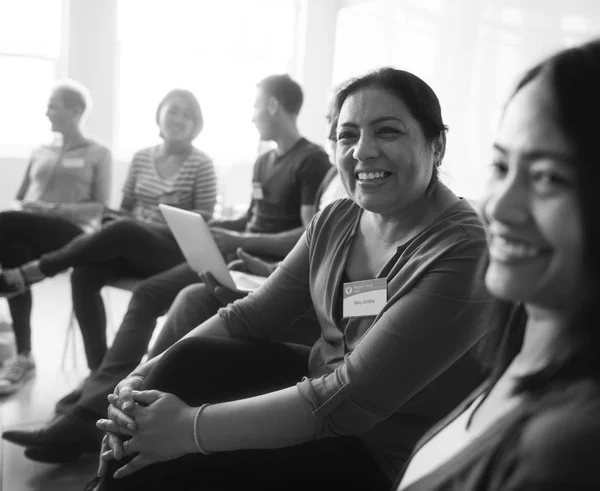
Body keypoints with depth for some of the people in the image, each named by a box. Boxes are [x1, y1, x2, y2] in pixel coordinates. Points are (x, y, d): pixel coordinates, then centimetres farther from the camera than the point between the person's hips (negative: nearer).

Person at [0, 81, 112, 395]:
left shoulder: (97, 153, 9)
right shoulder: (39, 152, 25)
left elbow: (100, 206, -1)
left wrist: (55, 209, -15)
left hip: (70, 233, -4)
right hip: (29, 231, 4)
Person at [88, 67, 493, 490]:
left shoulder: (461, 253, -25)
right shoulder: (336, 220, 0)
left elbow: (348, 401, -27)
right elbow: (251, 315, 2)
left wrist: (192, 427, -27)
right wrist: (149, 373, -13)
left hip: (384, 454, -6)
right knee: (188, 364, -12)